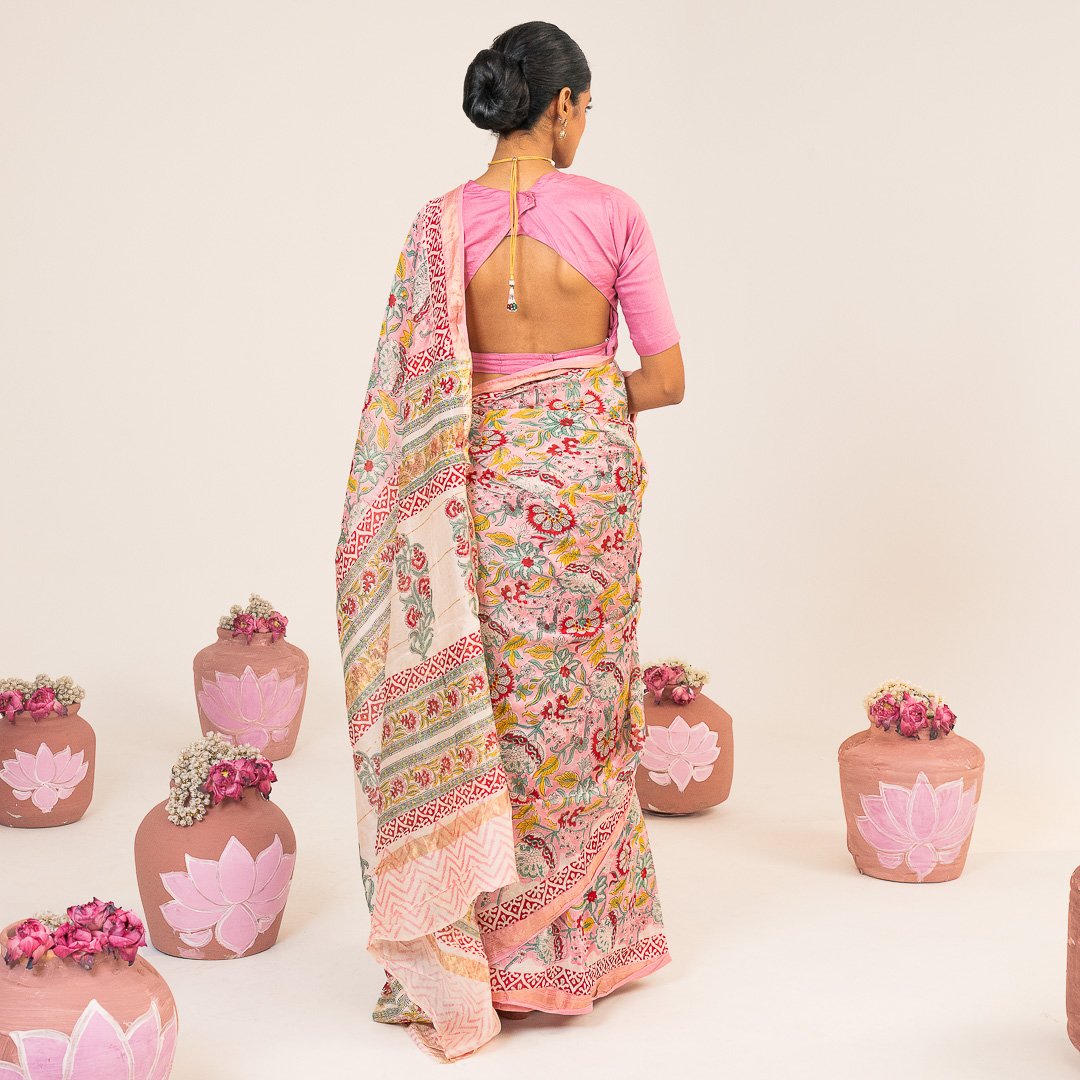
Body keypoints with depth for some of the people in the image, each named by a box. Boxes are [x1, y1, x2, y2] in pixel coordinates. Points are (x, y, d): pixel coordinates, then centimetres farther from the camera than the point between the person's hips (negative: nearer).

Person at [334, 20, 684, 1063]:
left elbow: (413, 392, -7)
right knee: (579, 704, 14)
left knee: (480, 705, 10)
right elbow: (666, 377, -4)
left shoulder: (442, 222, -5)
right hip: (591, 478, 0)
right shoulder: (611, 213, -7)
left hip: (484, 485, 0)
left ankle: (473, 949, 16)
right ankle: (576, 936, 26)